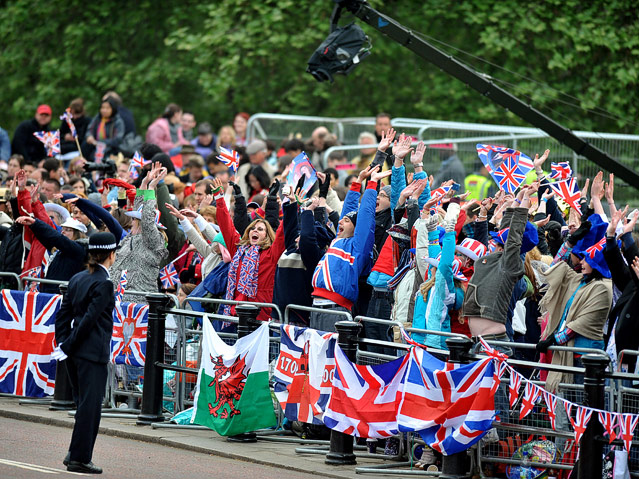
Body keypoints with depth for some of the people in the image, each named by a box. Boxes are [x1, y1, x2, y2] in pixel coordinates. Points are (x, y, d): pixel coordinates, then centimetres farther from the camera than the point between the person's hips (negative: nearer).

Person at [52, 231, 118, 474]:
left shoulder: (77, 279, 10)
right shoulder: (104, 284, -13)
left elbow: (63, 313, 11)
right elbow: (89, 319, -17)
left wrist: (63, 343, 12)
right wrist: (67, 347, -11)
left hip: (75, 353, 8)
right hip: (93, 352, -8)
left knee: (83, 403, 17)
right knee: (90, 404, -2)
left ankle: (75, 454, 18)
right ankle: (79, 458, 0)